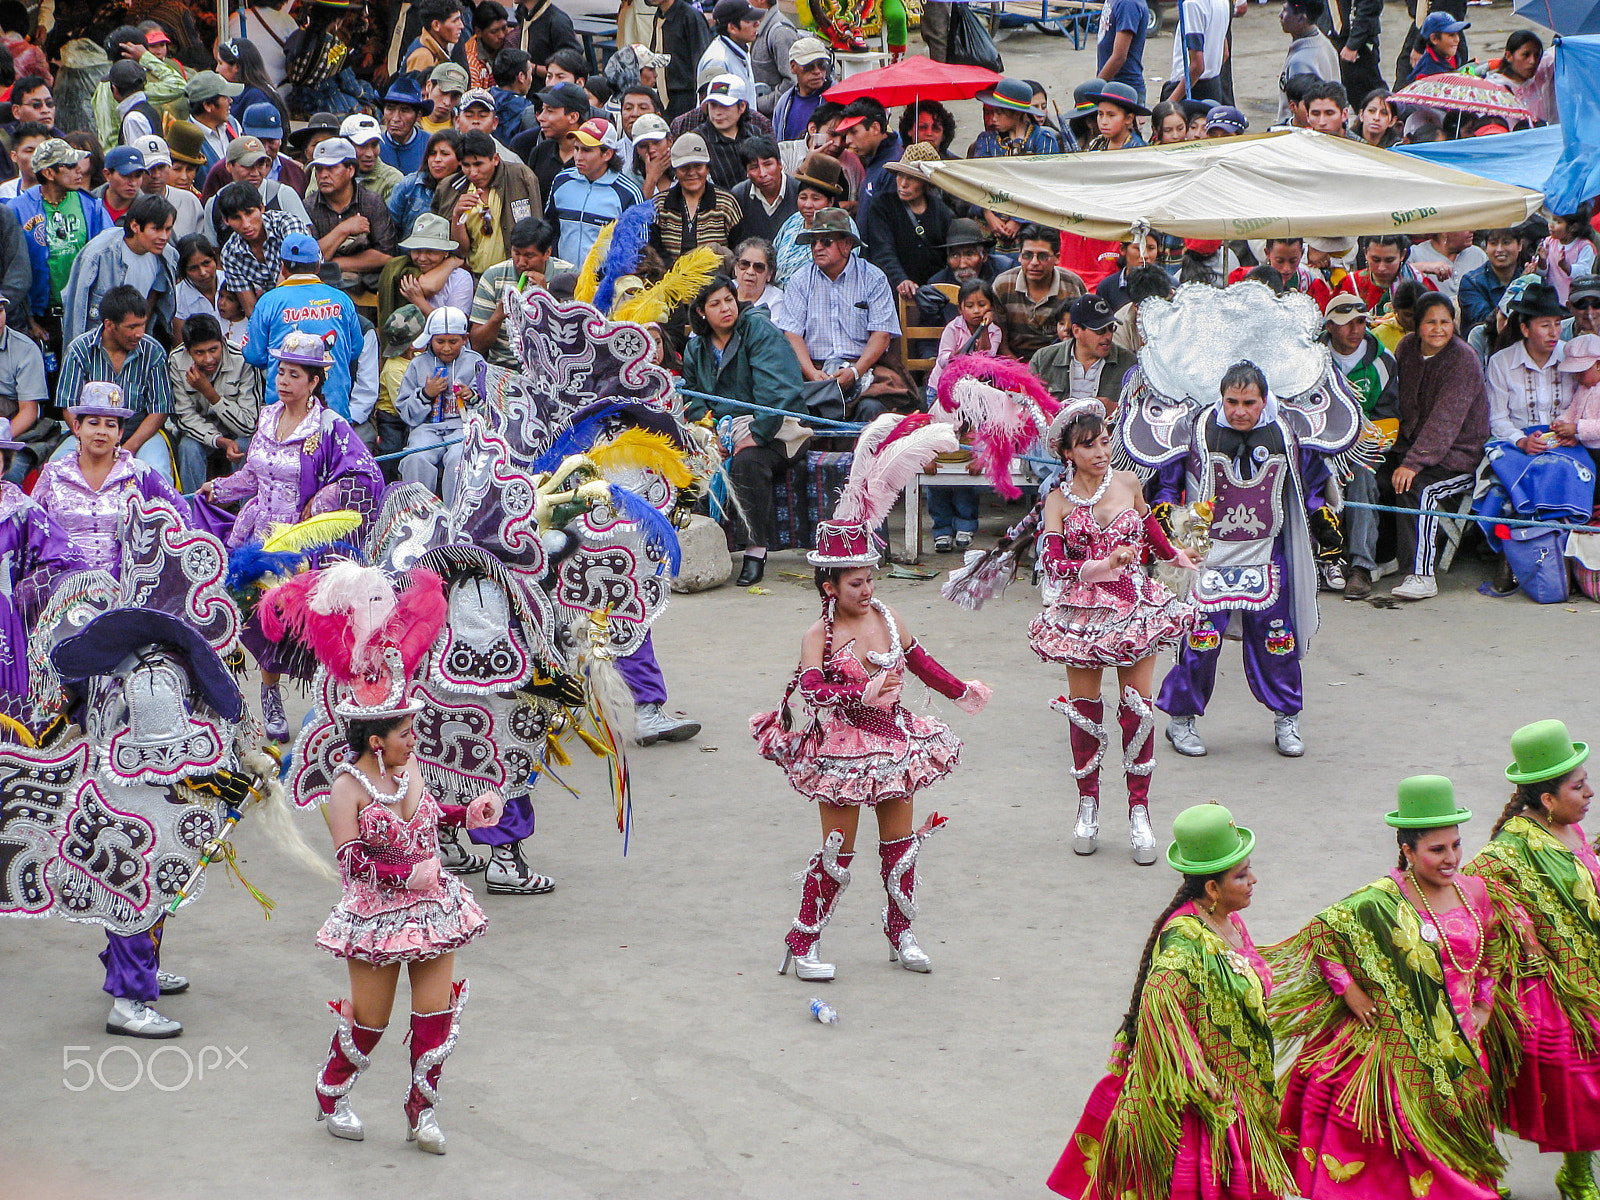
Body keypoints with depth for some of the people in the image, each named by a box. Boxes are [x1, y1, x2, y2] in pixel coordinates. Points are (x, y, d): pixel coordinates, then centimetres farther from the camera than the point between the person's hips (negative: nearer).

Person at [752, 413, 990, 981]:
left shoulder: (885, 617, 2)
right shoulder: (819, 636, -16)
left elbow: (918, 661, 16)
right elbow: (813, 690, -28)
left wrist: (961, 690, 23)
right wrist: (866, 695, -33)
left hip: (892, 742, 6)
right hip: (842, 751, -6)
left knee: (901, 844, 12)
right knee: (838, 851, -2)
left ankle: (901, 932, 26)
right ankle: (802, 943, 8)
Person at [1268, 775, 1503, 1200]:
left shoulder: (1472, 892, 2)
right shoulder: (1380, 903, -15)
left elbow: (1488, 956, 19)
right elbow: (1320, 930, -7)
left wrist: (1483, 1005, 11)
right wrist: (1349, 990, -10)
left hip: (1457, 1051, 5)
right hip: (1396, 1049, -5)